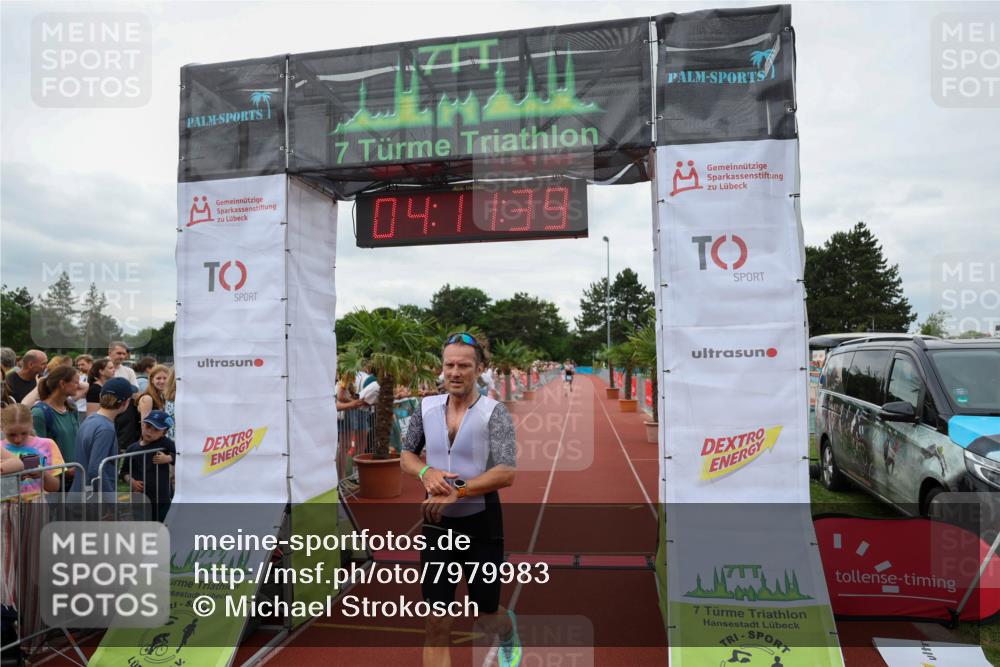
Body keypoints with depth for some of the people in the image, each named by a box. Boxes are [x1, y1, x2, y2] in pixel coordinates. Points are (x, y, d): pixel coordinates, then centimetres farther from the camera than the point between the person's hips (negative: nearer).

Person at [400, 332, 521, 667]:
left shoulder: (494, 412, -13)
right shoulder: (426, 408, -1)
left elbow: (506, 474, -21)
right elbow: (406, 455, 11)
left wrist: (457, 491, -30)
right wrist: (426, 472, -11)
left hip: (481, 524, -2)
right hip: (437, 524, 3)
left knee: (487, 615, 16)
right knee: (437, 624, 2)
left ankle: (509, 634, 53)